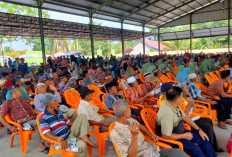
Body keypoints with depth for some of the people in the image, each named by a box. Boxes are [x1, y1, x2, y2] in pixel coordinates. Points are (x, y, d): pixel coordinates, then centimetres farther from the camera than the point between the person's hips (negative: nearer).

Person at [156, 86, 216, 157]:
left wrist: (199, 130, 6)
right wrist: (184, 136, -17)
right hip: (172, 138, -9)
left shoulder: (174, 105, -7)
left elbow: (185, 117, 7)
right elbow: (166, 136, -30)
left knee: (204, 139, 7)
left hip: (180, 132, 9)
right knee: (195, 149, -22)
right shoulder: (167, 114, -35)